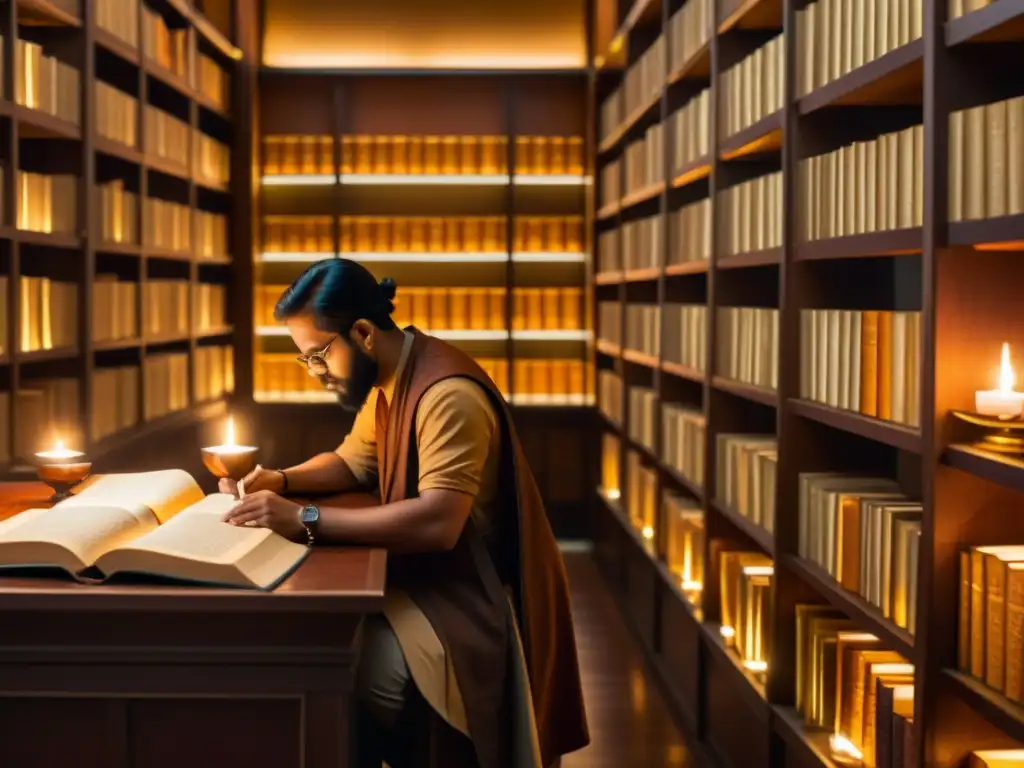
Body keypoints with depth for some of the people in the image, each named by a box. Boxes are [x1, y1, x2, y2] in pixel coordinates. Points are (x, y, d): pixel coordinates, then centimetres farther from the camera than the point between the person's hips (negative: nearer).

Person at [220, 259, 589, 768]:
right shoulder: (387, 380, 7)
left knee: (344, 685, -25)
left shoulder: (448, 395, -24)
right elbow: (351, 463, 20)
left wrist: (306, 521, -33)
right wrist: (280, 481, 0)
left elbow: (438, 524, -34)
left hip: (474, 596, -9)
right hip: (426, 575, 9)